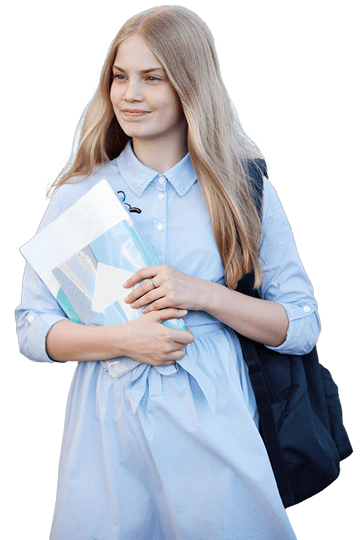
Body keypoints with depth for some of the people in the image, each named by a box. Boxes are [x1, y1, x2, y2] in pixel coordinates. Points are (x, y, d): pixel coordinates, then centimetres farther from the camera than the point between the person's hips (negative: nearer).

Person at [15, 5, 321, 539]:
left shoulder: (246, 190, 1)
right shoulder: (80, 194, 3)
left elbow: (302, 326, -1)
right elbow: (32, 328, 1)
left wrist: (203, 295, -15)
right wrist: (124, 339, -16)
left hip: (215, 429, 0)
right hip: (108, 432, 1)